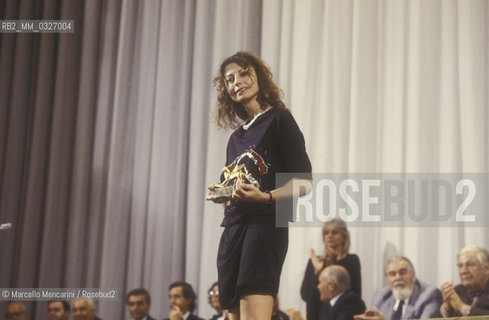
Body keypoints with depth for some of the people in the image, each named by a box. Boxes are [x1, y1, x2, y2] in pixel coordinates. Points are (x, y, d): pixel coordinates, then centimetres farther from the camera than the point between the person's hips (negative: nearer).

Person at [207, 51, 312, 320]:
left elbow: (303, 183, -6)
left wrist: (265, 197, -23)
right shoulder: (236, 136, 22)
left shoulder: (279, 120, 1)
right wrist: (220, 194, 4)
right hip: (233, 227, 8)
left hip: (266, 222, -8)